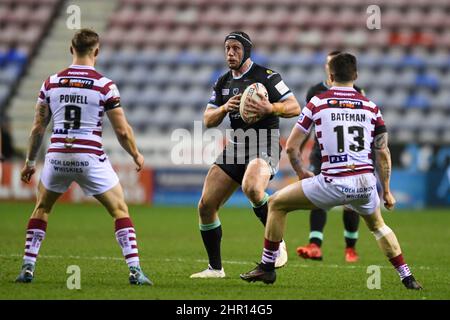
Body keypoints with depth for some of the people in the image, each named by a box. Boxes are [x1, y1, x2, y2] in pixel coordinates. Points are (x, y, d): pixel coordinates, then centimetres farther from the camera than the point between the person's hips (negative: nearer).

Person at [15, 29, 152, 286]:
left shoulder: (51, 83, 3)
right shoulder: (105, 86, -6)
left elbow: (38, 128, 8)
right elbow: (122, 130, -3)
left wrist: (30, 162, 20)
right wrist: (137, 156, 15)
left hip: (58, 156, 3)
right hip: (90, 158, -3)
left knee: (41, 209, 23)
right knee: (120, 210, 8)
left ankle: (27, 268, 15)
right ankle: (135, 270, -4)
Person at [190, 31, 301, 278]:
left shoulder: (266, 76, -7)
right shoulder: (223, 83, 13)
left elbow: (295, 108, -9)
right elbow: (208, 120, 11)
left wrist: (270, 108, -27)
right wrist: (224, 108, -9)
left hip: (264, 148, -7)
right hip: (236, 147, 7)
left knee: (252, 189, -38)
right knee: (206, 206, -1)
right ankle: (215, 267, 13)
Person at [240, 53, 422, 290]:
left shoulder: (317, 102, 3)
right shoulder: (370, 107, 9)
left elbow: (291, 147, 4)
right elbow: (383, 153, 9)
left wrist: (301, 173, 22)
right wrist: (386, 191, 18)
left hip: (333, 184, -4)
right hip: (365, 184, 4)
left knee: (277, 204, 16)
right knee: (377, 225, 34)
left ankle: (267, 267, 17)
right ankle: (407, 277, 29)